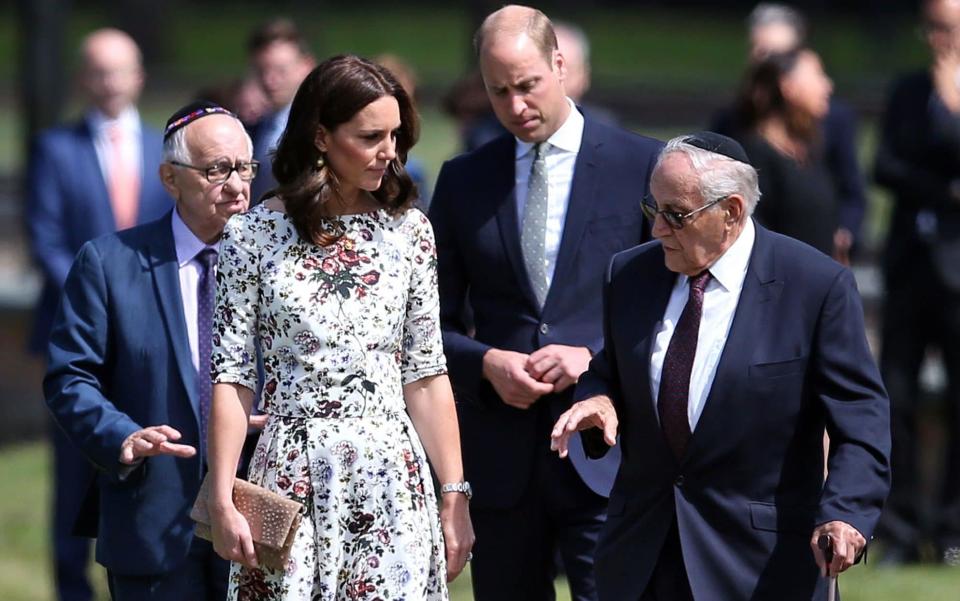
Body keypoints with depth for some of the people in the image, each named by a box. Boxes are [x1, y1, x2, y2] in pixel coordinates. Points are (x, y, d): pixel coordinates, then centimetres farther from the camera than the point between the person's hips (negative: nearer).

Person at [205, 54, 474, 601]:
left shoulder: (408, 230, 4)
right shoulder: (255, 234, -2)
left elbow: (427, 374, 5)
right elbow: (233, 376, -2)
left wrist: (455, 496, 3)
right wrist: (222, 502, -8)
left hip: (391, 479, 2)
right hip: (292, 479, -2)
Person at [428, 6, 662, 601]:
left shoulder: (643, 166, 2)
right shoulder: (463, 180, 11)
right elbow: (435, 323, 13)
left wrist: (597, 358, -12)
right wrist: (488, 363, -8)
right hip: (501, 455, 3)